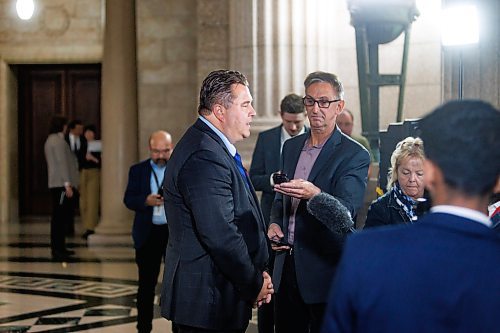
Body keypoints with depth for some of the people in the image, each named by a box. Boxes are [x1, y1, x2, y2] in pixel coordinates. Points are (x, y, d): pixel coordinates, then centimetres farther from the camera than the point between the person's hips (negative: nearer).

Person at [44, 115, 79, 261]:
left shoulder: (50, 140, 19)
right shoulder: (58, 140, -12)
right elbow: (62, 163, -18)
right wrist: (68, 184, -20)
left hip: (55, 184, 10)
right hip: (62, 183, -10)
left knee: (60, 216, 13)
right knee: (60, 217, -10)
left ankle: (59, 248, 17)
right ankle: (57, 250, -11)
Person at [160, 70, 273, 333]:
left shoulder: (213, 148, 14)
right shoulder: (205, 157, -20)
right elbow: (221, 236, -25)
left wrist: (256, 274, 8)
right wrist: (255, 284, -12)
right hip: (209, 300, -10)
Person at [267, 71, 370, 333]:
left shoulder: (354, 155, -9)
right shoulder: (291, 147, 12)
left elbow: (347, 209, -22)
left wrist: (314, 194, -40)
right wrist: (274, 223, 3)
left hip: (325, 269, -6)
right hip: (287, 264, 6)